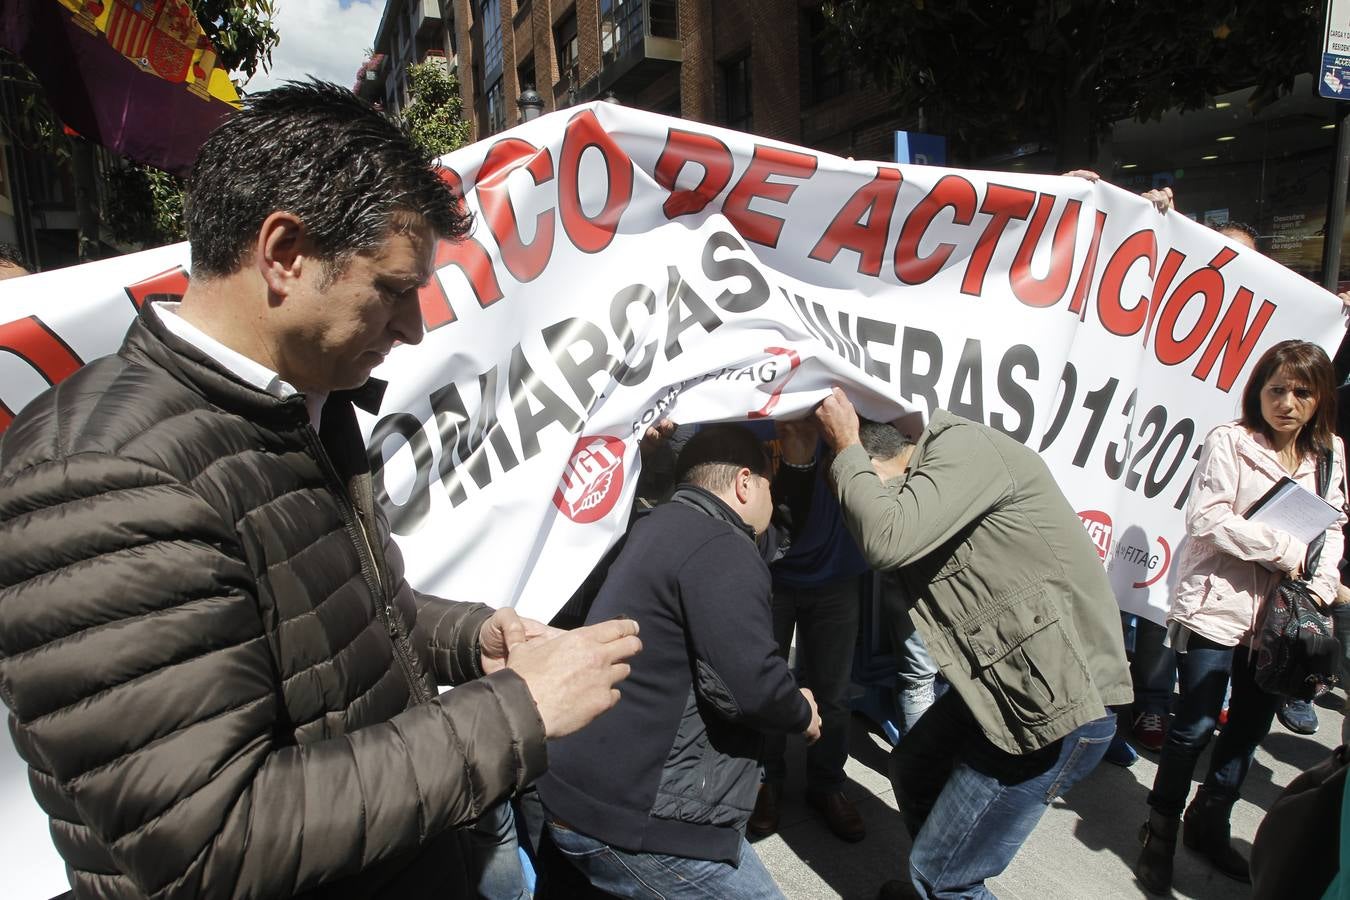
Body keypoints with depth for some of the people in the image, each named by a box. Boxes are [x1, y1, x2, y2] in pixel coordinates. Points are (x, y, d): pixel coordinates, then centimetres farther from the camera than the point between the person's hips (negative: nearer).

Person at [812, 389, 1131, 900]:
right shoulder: (929, 474, 10)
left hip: (1061, 704, -10)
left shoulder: (964, 447, -20)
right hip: (1001, 680, 10)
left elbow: (888, 541, -31)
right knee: (912, 770, 29)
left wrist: (845, 448, -17)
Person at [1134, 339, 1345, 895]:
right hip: (1217, 605, -6)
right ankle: (1160, 833, 19)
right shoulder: (1229, 441, -8)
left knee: (1252, 725, 16)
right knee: (1196, 725, 1)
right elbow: (1208, 519, -16)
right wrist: (1287, 551, -15)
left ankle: (1210, 824, 35)